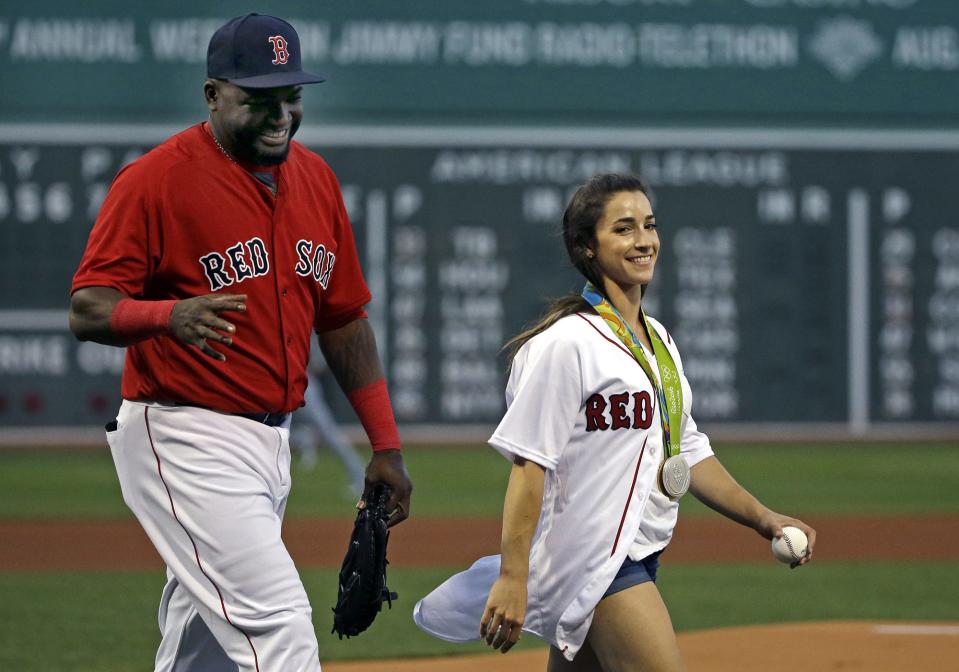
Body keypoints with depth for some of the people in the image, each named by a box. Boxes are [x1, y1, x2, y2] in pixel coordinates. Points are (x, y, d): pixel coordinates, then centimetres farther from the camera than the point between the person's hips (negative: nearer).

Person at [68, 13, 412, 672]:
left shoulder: (314, 178, 11)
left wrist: (385, 445, 14)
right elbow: (89, 310, -15)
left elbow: (343, 320, 18)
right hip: (185, 441, -8)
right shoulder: (157, 179, -11)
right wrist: (169, 314, -36)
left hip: (272, 442, 8)